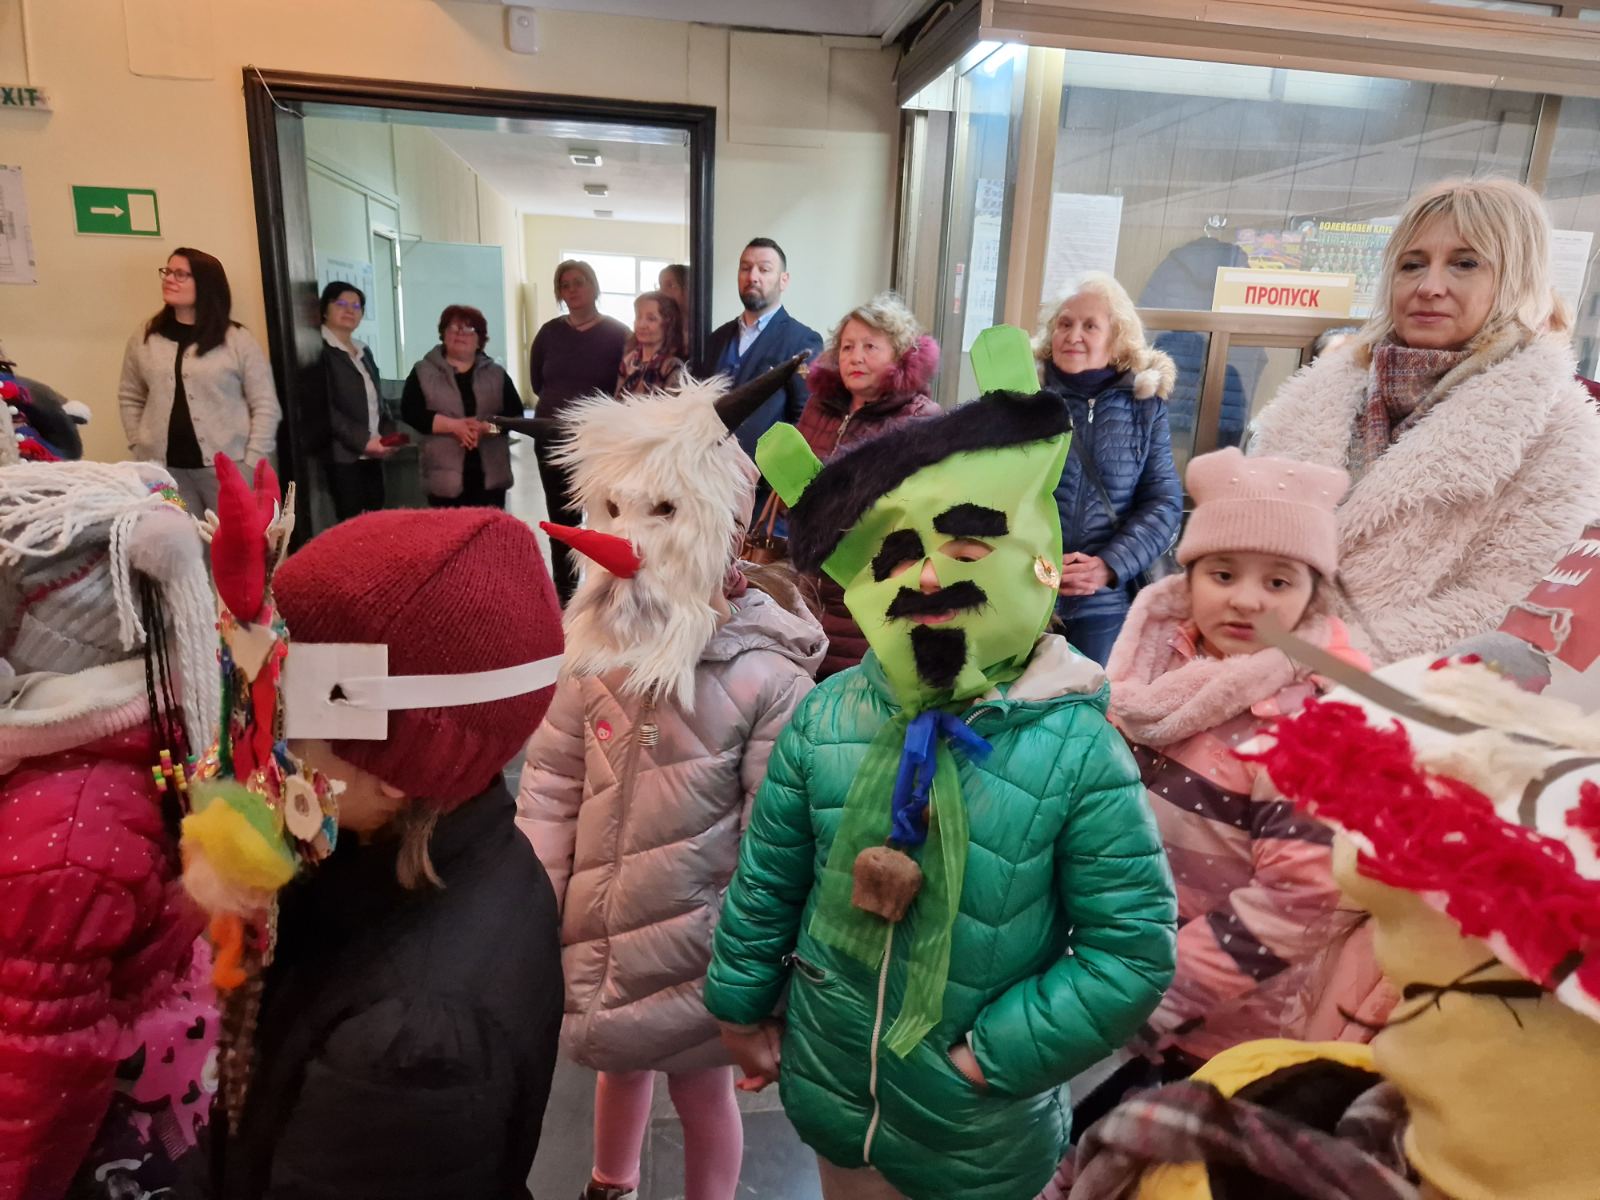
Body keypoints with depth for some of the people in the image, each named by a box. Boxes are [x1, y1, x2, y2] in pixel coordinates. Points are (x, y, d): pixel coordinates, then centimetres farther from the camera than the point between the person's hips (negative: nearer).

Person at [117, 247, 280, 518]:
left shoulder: (237, 339, -1)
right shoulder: (144, 339, 10)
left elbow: (265, 405, -3)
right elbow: (130, 398, 17)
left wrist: (251, 465, -8)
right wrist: (140, 450, 7)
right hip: (165, 469, 3)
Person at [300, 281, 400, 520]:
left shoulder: (364, 351, 21)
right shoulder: (319, 351, -6)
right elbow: (322, 410, -13)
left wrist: (388, 434, 4)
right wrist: (362, 440, -18)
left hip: (372, 455, 8)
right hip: (343, 456, -8)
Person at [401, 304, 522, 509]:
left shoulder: (496, 373, 12)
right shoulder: (423, 372, 7)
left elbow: (515, 413, 4)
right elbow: (410, 412, -3)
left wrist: (487, 427, -15)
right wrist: (453, 425, -15)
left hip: (490, 474, 2)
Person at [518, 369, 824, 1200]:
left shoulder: (765, 673, -20)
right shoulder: (591, 650, -6)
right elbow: (549, 786, -1)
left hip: (696, 938, -5)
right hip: (598, 928, 5)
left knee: (699, 1088, 18)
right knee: (620, 1063, 29)